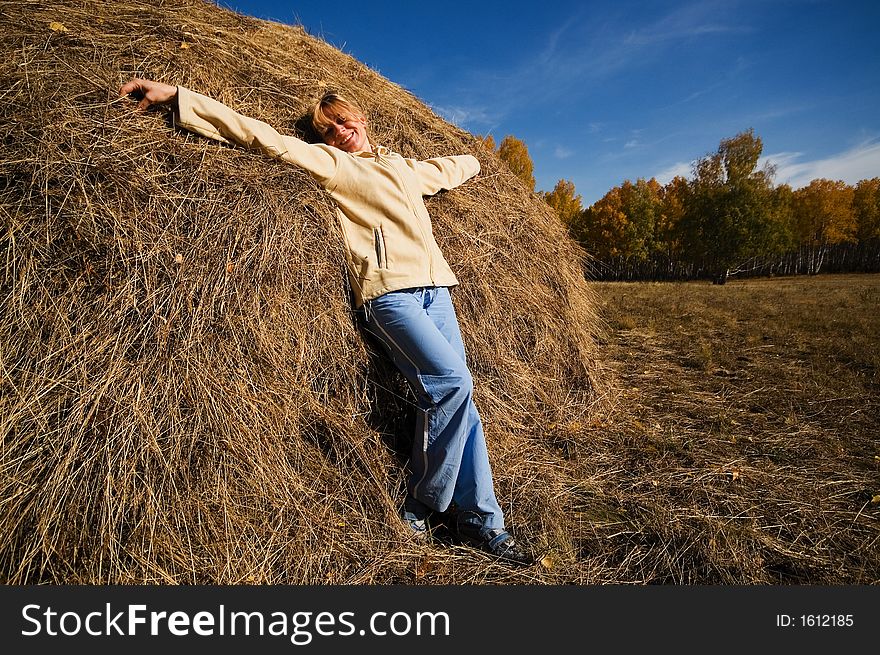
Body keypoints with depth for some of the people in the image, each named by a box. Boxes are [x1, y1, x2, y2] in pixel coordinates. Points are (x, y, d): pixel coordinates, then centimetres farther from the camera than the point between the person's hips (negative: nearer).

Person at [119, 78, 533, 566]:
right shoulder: (329, 163, 11)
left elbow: (451, 168, 47)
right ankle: (419, 505, -1)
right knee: (450, 379, -21)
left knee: (453, 391, -2)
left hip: (435, 285, 6)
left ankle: (482, 521, 9)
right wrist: (176, 97, -2)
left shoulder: (407, 168, 28)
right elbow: (263, 137, 3)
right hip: (386, 291, -6)